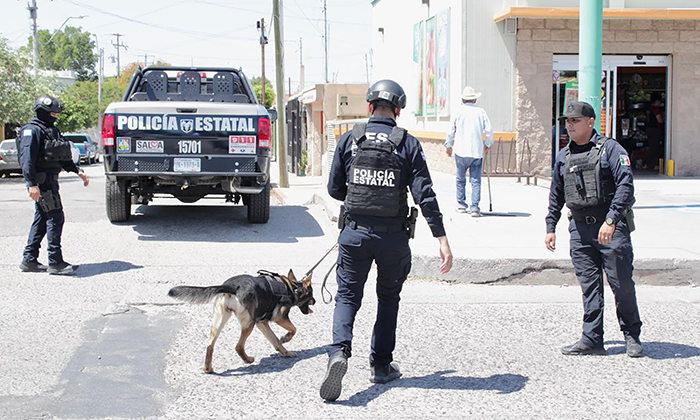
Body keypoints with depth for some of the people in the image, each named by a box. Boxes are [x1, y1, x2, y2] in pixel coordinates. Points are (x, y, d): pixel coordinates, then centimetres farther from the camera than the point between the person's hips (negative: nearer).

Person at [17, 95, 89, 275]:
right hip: (42, 181, -10)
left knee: (41, 219, 11)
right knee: (55, 218, -10)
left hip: (50, 180, 10)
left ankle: (29, 260, 16)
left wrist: (78, 171, 22)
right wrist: (32, 184, -27)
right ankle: (55, 262, -8)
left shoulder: (51, 130, 19)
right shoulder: (32, 131, -11)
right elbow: (27, 159, -20)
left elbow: (62, 158, 28)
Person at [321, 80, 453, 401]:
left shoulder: (349, 140, 0)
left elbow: (334, 189, 6)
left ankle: (339, 351, -19)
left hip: (355, 233, 0)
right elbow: (425, 195, -10)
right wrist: (442, 240, -10)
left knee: (347, 296, 6)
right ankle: (381, 365, 21)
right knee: (388, 298, 18)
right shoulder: (408, 144, -3)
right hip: (393, 237, 0)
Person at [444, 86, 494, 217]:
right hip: (477, 151, 0)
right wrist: (487, 144, 19)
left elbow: (451, 131, 6)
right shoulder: (481, 112, 3)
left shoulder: (459, 112, 1)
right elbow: (489, 132, 1)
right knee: (476, 180, 1)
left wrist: (448, 146, 21)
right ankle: (475, 207, -7)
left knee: (461, 179, 14)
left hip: (461, 152, 0)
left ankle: (461, 205, 20)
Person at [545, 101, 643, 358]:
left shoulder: (610, 149, -5)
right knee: (589, 286, 5)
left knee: (622, 283, 1)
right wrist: (550, 227, 16)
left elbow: (626, 186, -14)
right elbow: (556, 195, 21)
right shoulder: (563, 156, 12)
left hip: (612, 227, -5)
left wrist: (611, 220, -23)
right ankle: (592, 339, 9)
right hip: (580, 228, 5)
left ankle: (632, 336, 16)